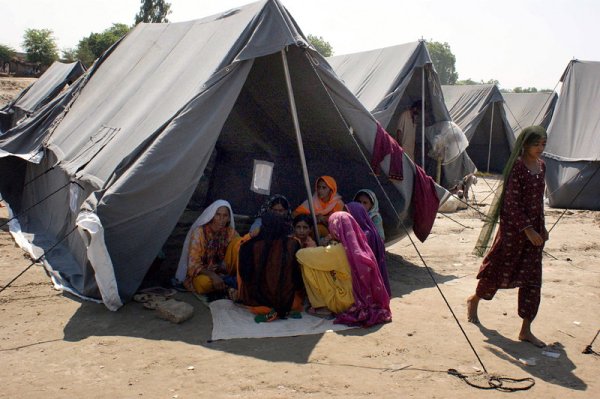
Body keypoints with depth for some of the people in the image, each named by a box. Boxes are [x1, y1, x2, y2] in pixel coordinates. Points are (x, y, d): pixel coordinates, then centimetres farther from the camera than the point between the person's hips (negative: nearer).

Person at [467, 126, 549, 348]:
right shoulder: (517, 167, -14)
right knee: (499, 268, 7)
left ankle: (526, 330, 9)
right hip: (513, 226, -7)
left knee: (532, 278, 3)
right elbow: (511, 203, -17)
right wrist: (527, 229, -21)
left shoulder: (541, 166, 8)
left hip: (534, 227, 7)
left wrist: (541, 228, 17)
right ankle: (474, 301, 35)